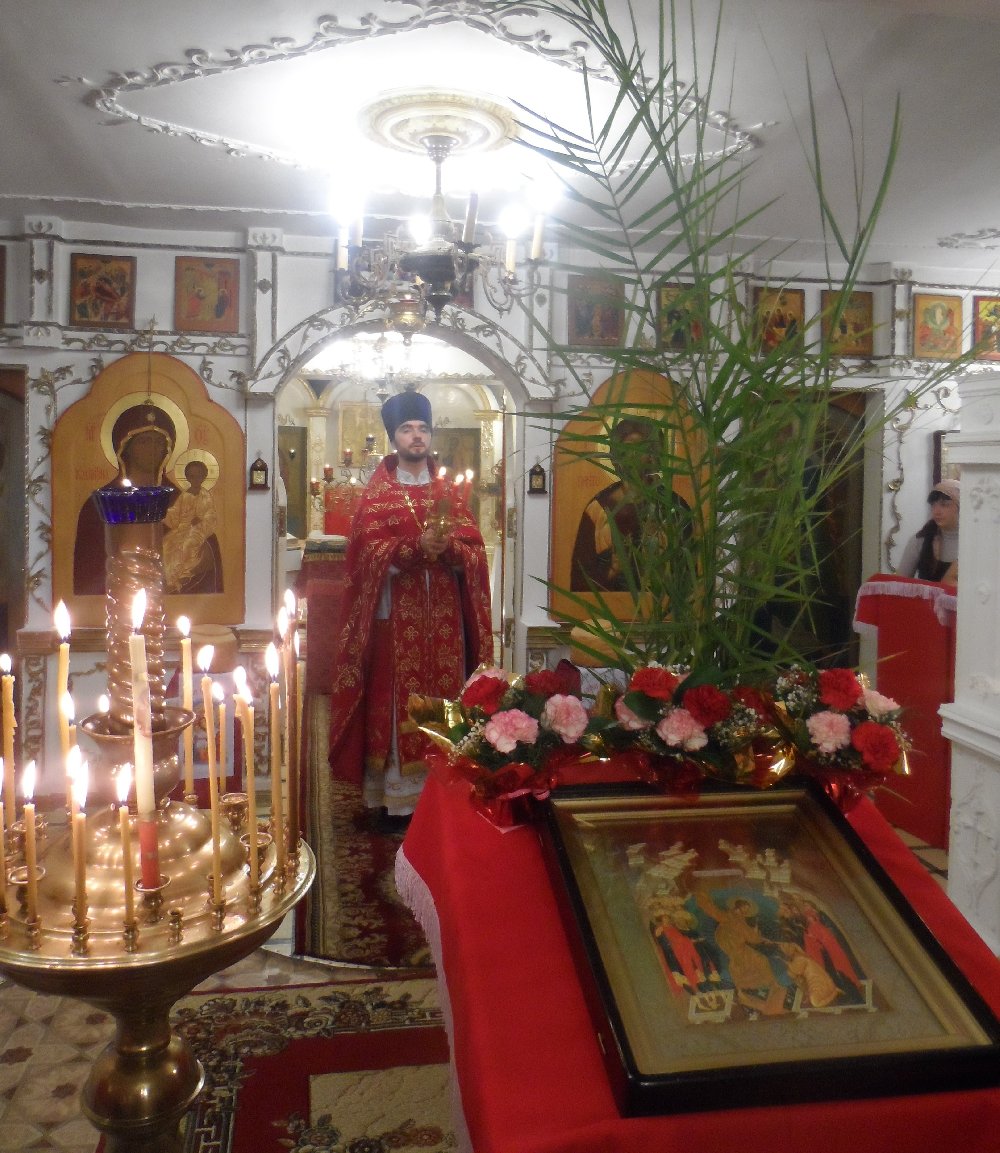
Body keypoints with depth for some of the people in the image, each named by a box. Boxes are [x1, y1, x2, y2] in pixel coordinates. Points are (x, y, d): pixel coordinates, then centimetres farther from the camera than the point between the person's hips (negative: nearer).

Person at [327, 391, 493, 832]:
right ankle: (393, 798, 6)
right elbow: (368, 551, -9)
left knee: (441, 703, 5)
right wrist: (418, 545, -22)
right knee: (395, 705, -2)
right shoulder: (377, 492, 4)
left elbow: (474, 549, 4)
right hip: (396, 616, -3)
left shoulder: (446, 491, 13)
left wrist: (447, 545, -17)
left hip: (442, 617, 3)